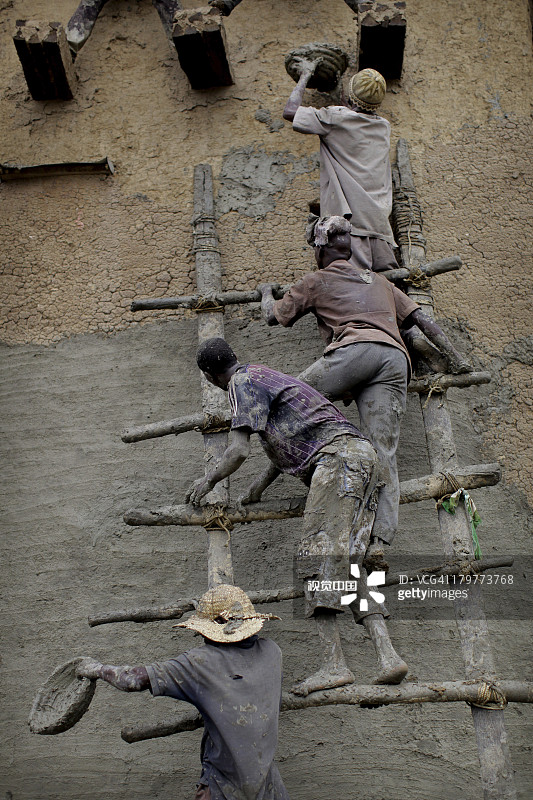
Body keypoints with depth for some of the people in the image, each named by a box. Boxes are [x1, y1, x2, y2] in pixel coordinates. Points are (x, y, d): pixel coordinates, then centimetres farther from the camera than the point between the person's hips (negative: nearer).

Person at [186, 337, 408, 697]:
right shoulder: (268, 375, 33)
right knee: (347, 562, 1)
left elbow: (240, 451, -4)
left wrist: (208, 480, 13)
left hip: (339, 453, -9)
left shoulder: (244, 380, 4)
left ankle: (334, 664, -25)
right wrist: (262, 483, 38)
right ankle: (388, 656, -11)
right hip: (363, 452, 9)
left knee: (319, 554, -17)